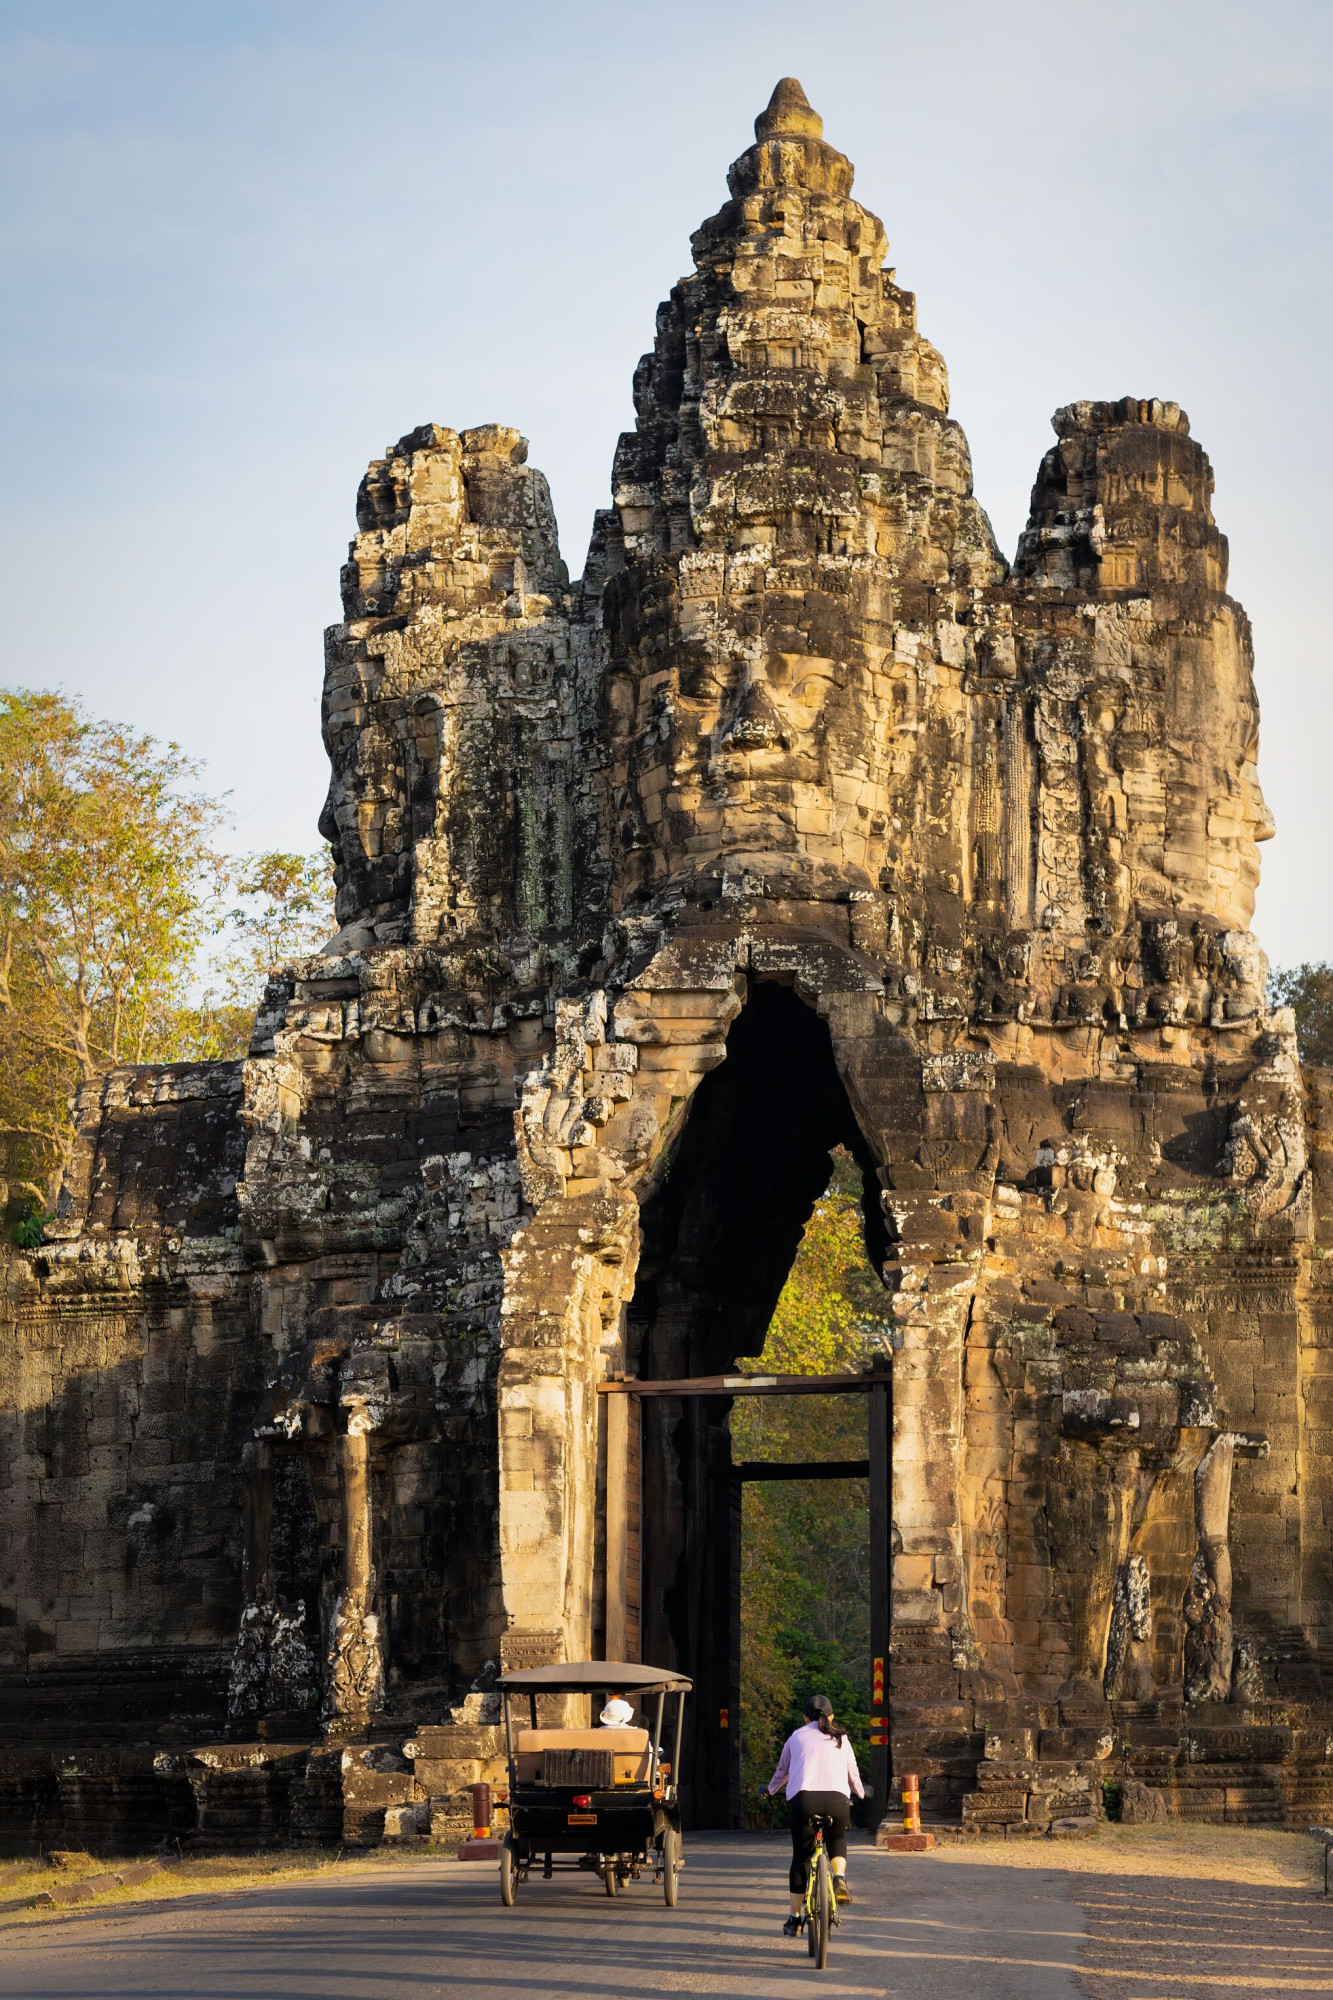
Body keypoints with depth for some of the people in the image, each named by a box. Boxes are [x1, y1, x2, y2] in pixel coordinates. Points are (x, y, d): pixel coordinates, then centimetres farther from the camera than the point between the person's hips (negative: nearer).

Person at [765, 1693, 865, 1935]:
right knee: (837, 1841, 29)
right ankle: (839, 1877, -1)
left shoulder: (797, 1736, 21)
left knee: (801, 1858, 9)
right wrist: (860, 1793, 51)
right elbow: (853, 1774, 30)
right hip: (837, 1798, 1)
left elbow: (782, 1771, 32)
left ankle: (795, 1919, 10)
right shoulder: (841, 1739, 22)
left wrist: (771, 1790, 52)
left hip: (803, 1799, -1)